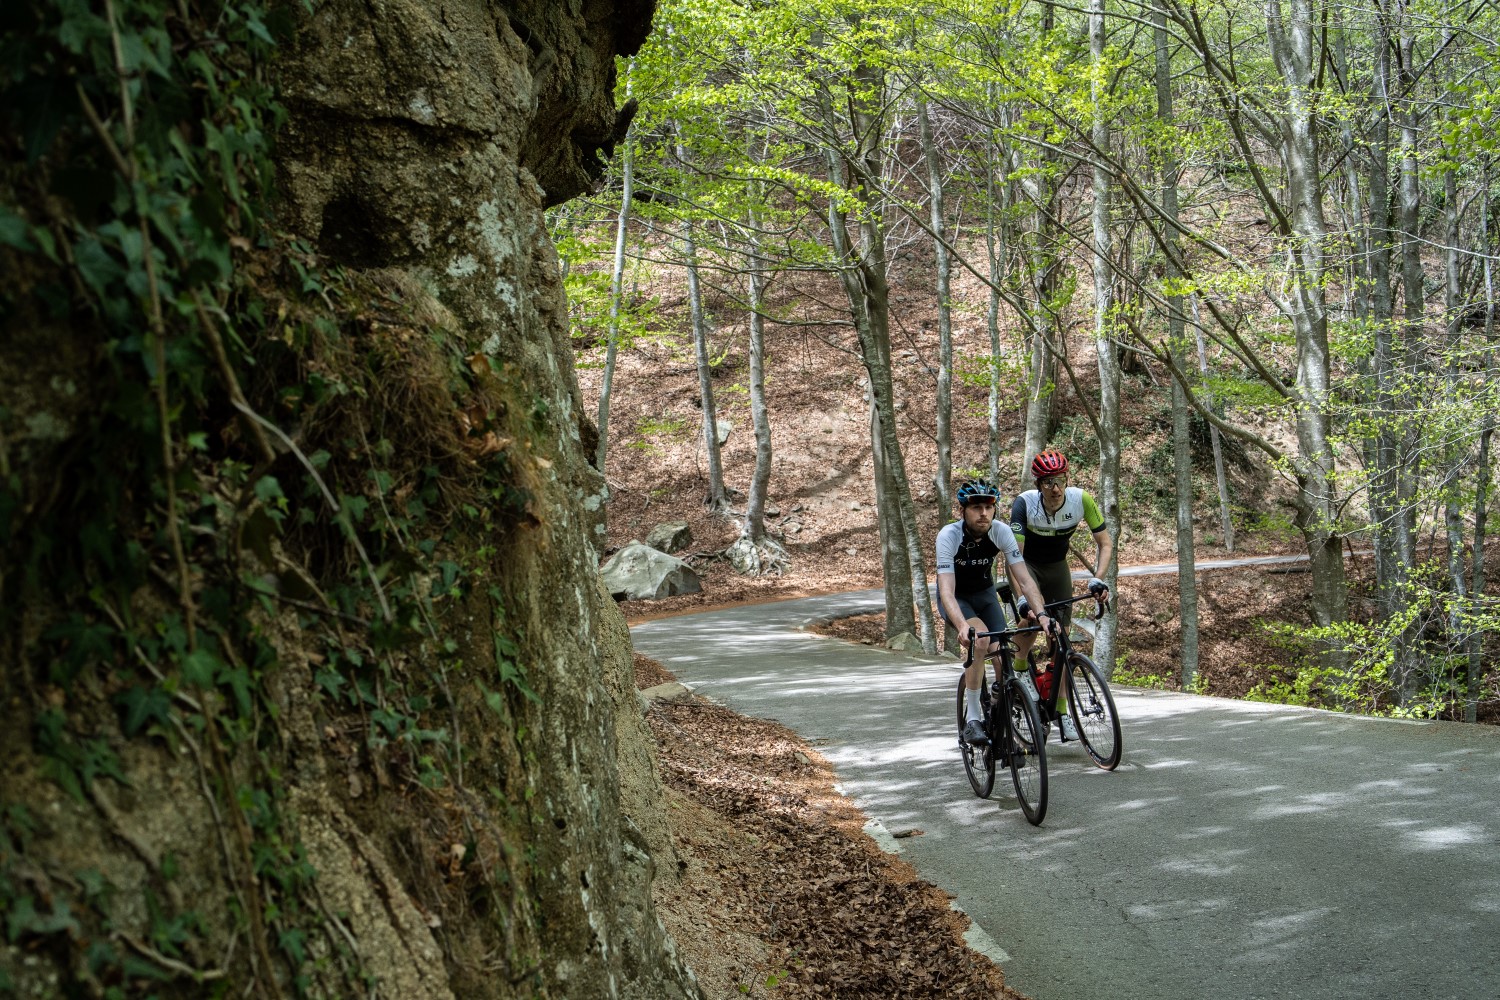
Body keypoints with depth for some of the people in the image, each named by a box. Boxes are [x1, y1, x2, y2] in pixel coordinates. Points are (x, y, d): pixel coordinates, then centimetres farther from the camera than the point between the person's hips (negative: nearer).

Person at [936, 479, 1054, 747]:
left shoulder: (1001, 532, -22)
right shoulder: (948, 536, -31)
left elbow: (1024, 578, -25)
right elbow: (947, 590, -39)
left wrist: (1040, 613, -41)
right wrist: (962, 626, -56)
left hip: (985, 594, 3)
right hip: (956, 598, -3)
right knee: (980, 637, -32)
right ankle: (972, 717, -23)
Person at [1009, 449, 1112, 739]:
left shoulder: (1081, 500, -25)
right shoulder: (1024, 503, -32)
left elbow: (1105, 542, -16)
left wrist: (1097, 579, -30)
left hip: (1056, 565, 3)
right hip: (1026, 564, -3)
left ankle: (1061, 710, 8)